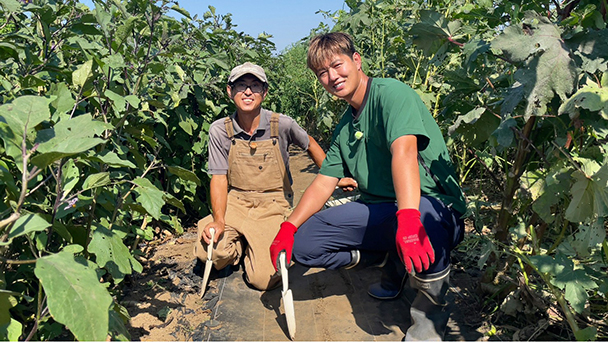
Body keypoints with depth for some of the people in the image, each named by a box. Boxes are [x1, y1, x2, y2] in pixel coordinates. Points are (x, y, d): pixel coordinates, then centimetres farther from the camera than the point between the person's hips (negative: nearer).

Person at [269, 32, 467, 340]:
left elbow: (404, 151, -30)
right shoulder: (344, 127, 13)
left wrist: (408, 218, -46)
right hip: (379, 210, 7)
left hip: (432, 207, -7)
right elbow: (324, 181, 9)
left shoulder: (391, 92, -13)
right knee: (302, 244, -6)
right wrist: (288, 227, -5)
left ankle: (430, 307, -11)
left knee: (420, 220, -44)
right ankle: (390, 261, 10)